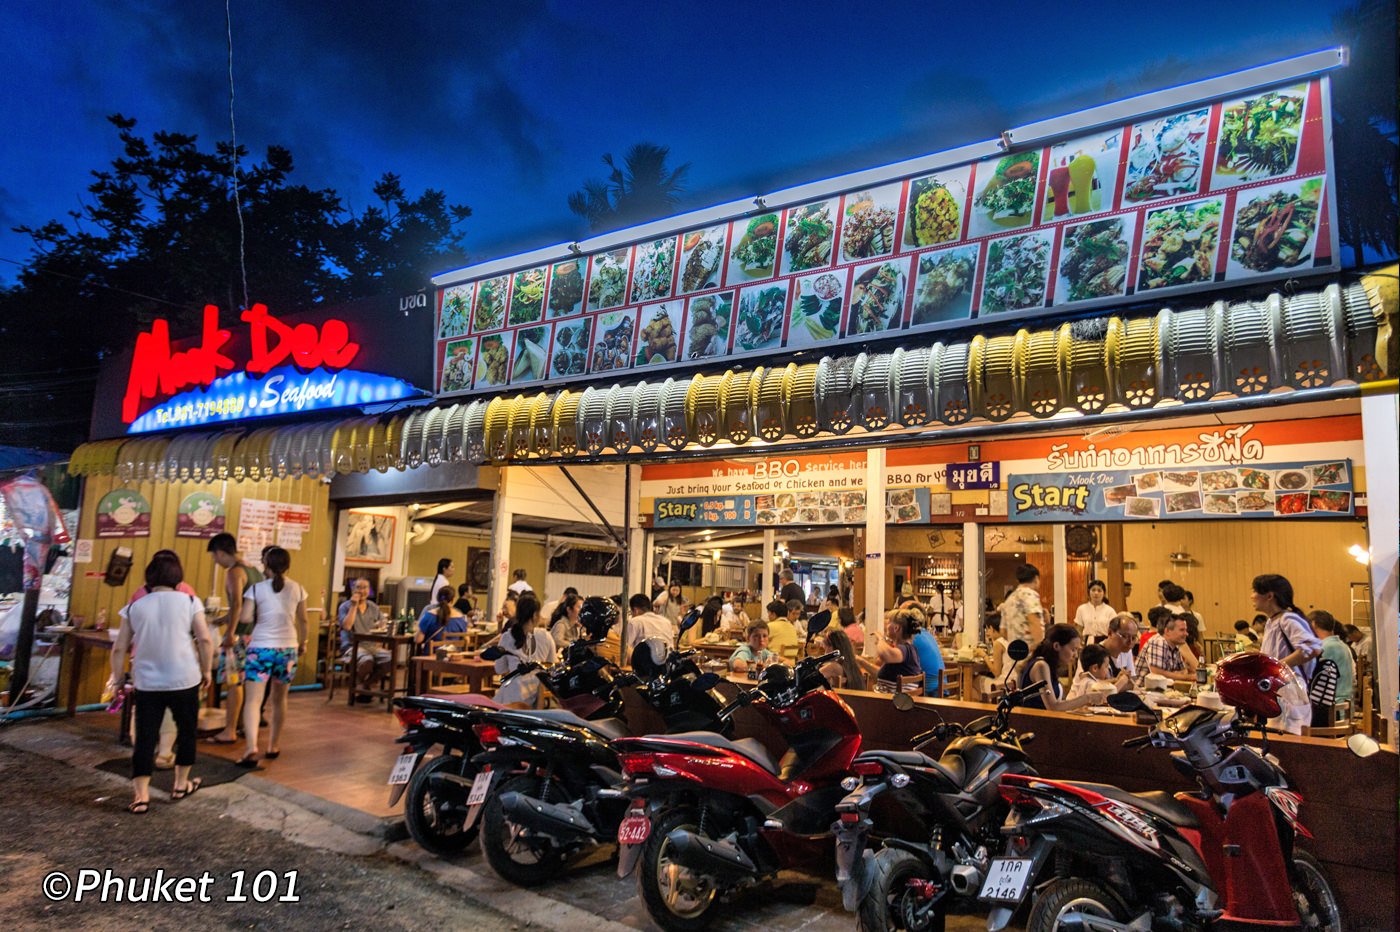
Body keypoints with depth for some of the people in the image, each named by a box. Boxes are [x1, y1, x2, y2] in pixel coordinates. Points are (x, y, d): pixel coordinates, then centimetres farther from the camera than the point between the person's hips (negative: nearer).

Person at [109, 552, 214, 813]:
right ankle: (181, 784, 27)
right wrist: (206, 670, 3)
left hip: (147, 684, 1)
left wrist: (117, 676, 17)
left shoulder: (135, 607, 2)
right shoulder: (189, 602, -5)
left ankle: (140, 796, 4)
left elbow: (119, 649, 3)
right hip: (184, 681, -1)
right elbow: (205, 640, -9)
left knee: (145, 737, 7)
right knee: (187, 731, 16)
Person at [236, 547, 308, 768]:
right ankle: (273, 746, 28)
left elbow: (245, 618, -12)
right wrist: (303, 642, 24)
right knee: (279, 699, 17)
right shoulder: (297, 589, 2)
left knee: (253, 700, -5)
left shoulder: (257, 588, -6)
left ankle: (252, 749, -20)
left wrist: (259, 618, 9)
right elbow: (302, 620, 10)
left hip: (261, 648, -3)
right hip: (288, 649, 3)